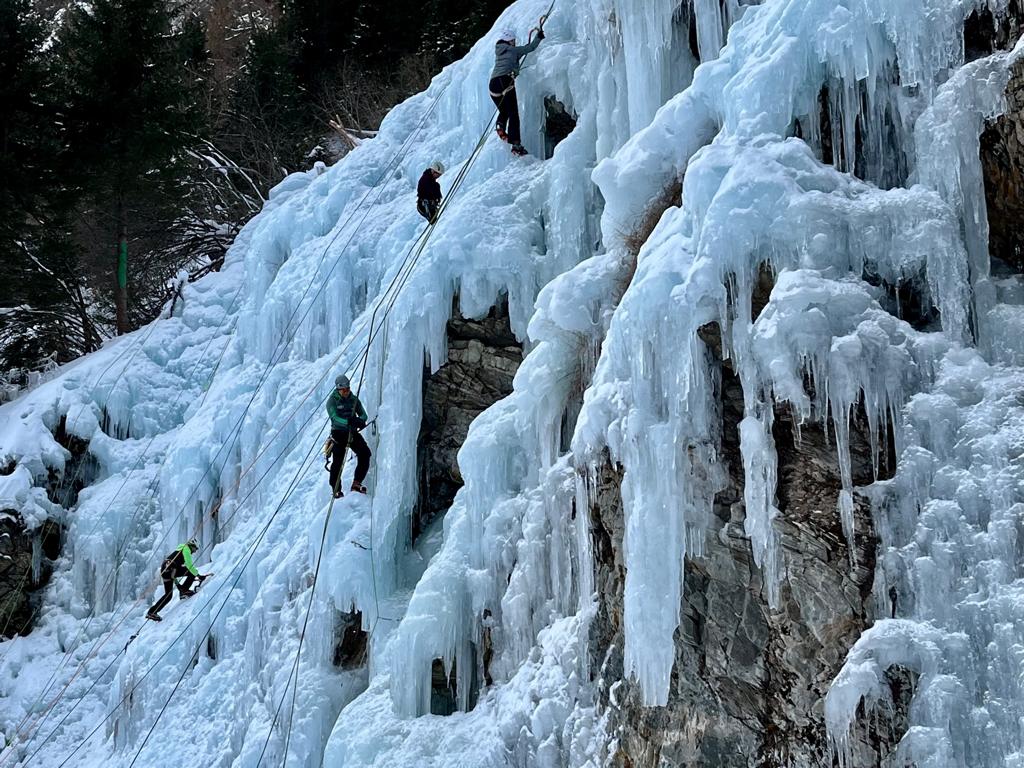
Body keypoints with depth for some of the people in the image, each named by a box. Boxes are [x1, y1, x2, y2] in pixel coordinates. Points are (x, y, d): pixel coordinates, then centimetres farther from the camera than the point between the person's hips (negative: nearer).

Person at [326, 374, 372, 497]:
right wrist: (348, 422, -36)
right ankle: (336, 490, 2)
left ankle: (357, 483, -9)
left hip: (353, 432, 4)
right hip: (338, 433, -4)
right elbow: (334, 417, -20)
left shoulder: (354, 399, 9)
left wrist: (360, 421, -21)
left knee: (365, 453, -16)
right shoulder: (332, 401, -5)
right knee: (338, 461, -8)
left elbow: (363, 414, 5)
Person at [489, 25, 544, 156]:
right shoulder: (513, 50, 8)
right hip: (506, 81, -6)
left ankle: (501, 127, -6)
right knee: (513, 114, -7)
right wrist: (539, 36, 28)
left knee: (504, 111, 24)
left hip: (493, 84, 6)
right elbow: (531, 47, 12)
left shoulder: (498, 52, 26)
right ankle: (516, 143, -17)